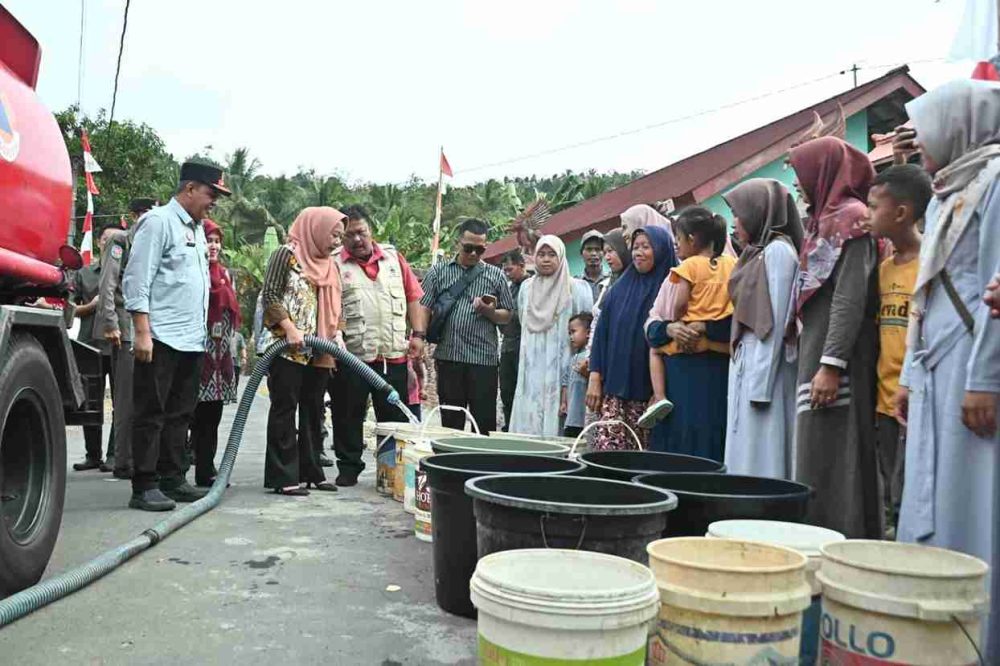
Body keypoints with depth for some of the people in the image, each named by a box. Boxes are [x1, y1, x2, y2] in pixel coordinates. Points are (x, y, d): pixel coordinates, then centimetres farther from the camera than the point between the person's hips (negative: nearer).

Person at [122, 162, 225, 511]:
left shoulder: (197, 229, 19)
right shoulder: (158, 221, -6)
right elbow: (136, 280, -12)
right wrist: (142, 331, -18)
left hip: (192, 340, 8)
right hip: (161, 339, -8)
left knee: (179, 414, 12)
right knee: (151, 415, -2)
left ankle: (173, 480, 19)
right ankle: (145, 487, 3)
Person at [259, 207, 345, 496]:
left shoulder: (329, 265, 16)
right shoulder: (287, 254, -5)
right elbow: (269, 295, -12)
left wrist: (337, 334, 3)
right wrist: (290, 328, -20)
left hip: (318, 350, 7)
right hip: (286, 347, -7)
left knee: (313, 411, 10)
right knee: (284, 409, -2)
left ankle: (310, 472, 19)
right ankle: (282, 477, 3)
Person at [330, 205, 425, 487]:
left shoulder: (393, 257, 12)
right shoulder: (335, 265, 2)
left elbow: (413, 296, 12)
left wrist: (418, 334, 3)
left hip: (394, 355, 3)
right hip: (351, 357, -2)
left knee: (396, 416, 9)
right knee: (348, 416, 7)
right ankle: (349, 467, 21)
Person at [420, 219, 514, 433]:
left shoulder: (495, 276, 11)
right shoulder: (438, 271, 11)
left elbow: (507, 316, 14)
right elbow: (424, 309, 6)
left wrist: (490, 312, -7)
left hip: (484, 359, 0)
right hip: (448, 357, 0)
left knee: (484, 423, 1)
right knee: (450, 422, 8)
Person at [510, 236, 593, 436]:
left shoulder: (575, 288, -3)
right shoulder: (527, 288, 12)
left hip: (560, 367, -4)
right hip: (531, 366, 5)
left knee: (554, 420, -7)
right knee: (527, 422, 2)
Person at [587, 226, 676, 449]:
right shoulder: (620, 288, 11)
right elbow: (601, 332, 10)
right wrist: (595, 378, 2)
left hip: (648, 387, -3)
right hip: (614, 384, 3)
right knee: (606, 446, -4)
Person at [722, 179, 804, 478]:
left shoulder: (777, 251, -10)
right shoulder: (757, 251, 16)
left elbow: (774, 323, -15)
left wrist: (760, 385, -17)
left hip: (765, 364, -9)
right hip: (746, 361, 9)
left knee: (762, 457, -5)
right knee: (746, 453, 10)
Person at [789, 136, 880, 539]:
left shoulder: (849, 218, -8)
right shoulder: (828, 219, 19)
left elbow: (850, 298, -18)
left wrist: (831, 365, -23)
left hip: (834, 357, -9)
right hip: (817, 353, 9)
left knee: (829, 464, -7)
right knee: (818, 460, 11)